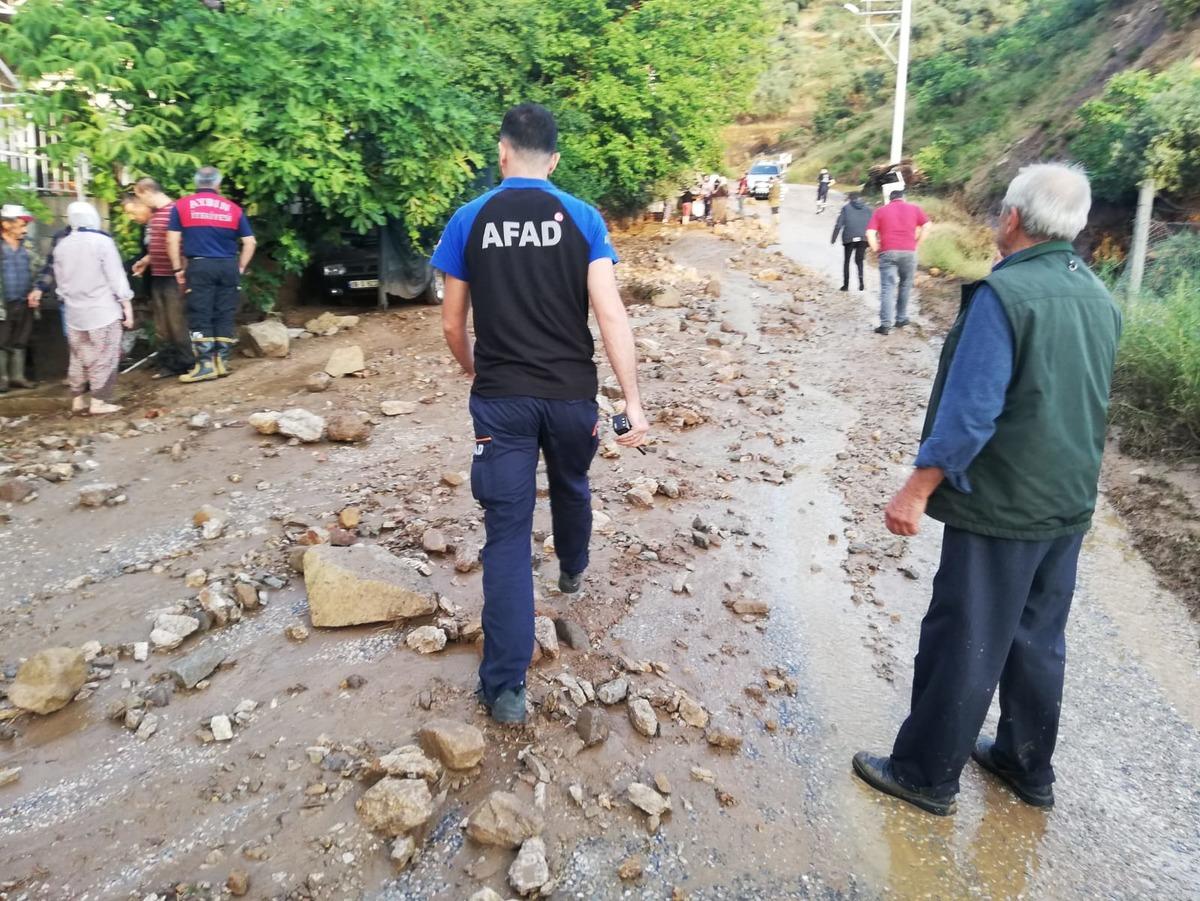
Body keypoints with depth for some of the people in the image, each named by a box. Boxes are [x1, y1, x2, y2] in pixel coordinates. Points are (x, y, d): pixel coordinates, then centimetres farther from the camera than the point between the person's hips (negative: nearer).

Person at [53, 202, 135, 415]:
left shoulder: (61, 246, 7)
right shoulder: (102, 241, -10)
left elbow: (60, 282, 13)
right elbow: (116, 278, -11)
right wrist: (127, 306, -6)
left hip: (75, 312, 6)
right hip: (103, 310, -6)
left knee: (79, 357, 14)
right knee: (104, 358, 0)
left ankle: (78, 399, 19)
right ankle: (99, 401, -2)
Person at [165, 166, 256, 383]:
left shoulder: (181, 205, 5)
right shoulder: (233, 208, 9)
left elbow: (172, 240, -2)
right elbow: (249, 242, 6)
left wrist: (178, 269, 4)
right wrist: (240, 268, 12)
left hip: (200, 266, -2)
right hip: (228, 266, 2)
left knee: (200, 317, 2)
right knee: (225, 316, 8)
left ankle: (206, 365, -1)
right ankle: (222, 362, 10)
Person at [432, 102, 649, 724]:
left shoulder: (468, 221, -1)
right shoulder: (582, 219, -3)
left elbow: (452, 325, 4)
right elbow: (610, 314, -12)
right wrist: (632, 399, -10)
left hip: (500, 397, -1)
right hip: (572, 393, 1)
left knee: (507, 532, 1)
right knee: (571, 487, 29)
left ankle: (505, 686, 1)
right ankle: (572, 570, 57)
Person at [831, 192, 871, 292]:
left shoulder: (846, 208, 4)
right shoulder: (868, 209, 12)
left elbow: (838, 224, -2)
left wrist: (833, 238, 3)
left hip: (849, 238, -2)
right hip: (863, 239, 2)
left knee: (846, 261, 12)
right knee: (859, 261, 14)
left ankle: (846, 284, 10)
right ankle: (861, 281, -8)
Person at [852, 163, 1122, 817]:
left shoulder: (1003, 292, -19)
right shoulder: (1099, 297, 6)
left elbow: (969, 411, -22)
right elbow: (1085, 403, 14)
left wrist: (917, 490, -16)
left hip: (1000, 506, -8)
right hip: (1069, 504, 8)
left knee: (962, 644, 4)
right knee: (1038, 639, 19)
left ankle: (925, 774, 18)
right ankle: (1028, 765, 35)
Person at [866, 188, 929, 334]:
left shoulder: (880, 211, 9)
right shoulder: (914, 208, 12)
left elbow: (870, 233, -3)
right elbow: (926, 225, 3)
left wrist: (877, 250, 4)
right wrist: (917, 243, 7)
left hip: (888, 253, -1)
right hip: (909, 252, 1)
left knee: (887, 288, -5)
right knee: (905, 286, 15)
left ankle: (885, 324, -13)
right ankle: (901, 319, 20)